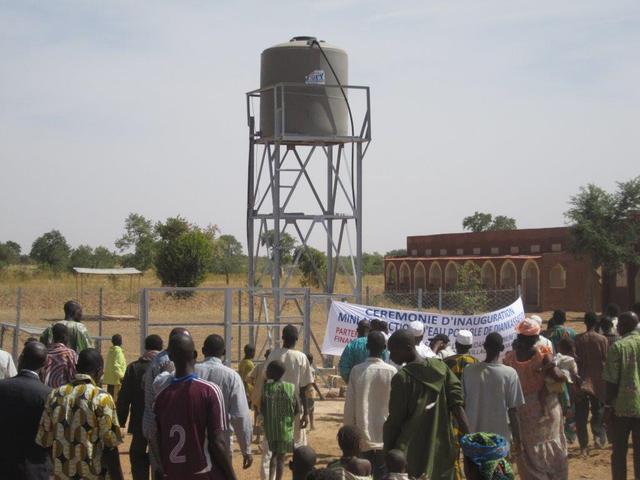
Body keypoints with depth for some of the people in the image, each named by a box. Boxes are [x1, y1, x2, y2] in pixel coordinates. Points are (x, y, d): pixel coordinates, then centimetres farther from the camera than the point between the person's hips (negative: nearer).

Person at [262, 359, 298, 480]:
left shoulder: (266, 388, -9)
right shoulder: (290, 388, -8)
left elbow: (262, 409, -7)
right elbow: (297, 409, -4)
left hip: (270, 427, 1)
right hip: (285, 427, -1)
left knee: (274, 454, 20)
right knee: (281, 456, 7)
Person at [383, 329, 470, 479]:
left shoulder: (402, 378, -12)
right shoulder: (440, 367, 2)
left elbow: (395, 421, -9)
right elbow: (457, 404, -4)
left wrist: (387, 451, 3)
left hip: (410, 454, -5)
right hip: (442, 450, 5)